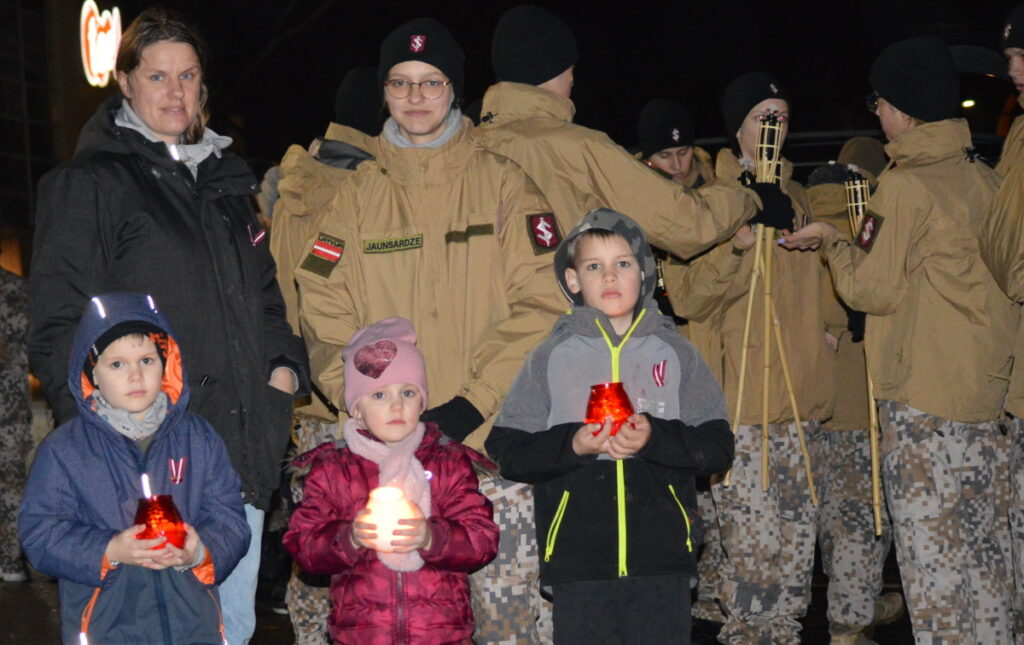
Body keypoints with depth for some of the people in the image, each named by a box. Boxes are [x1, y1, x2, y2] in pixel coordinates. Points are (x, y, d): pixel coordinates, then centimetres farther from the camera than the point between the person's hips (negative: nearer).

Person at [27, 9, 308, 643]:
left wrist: (285, 363, 8)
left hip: (242, 448, 7)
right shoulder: (90, 182, -2)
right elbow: (58, 327, -7)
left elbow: (264, 292, 26)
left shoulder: (225, 180, 19)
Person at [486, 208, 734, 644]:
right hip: (577, 561, 0)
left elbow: (718, 447, 4)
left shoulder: (674, 351, 9)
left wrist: (656, 438, -13)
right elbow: (507, 451, 3)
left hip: (663, 559, 1)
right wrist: (571, 445, -13)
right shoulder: (551, 357, 7)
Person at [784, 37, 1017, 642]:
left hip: (923, 395, -7)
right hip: (991, 390, 7)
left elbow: (874, 289, -8)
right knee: (984, 548, 12)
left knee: (930, 553, -1)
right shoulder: (984, 178, 11)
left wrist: (832, 242, 7)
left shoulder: (904, 184, -10)